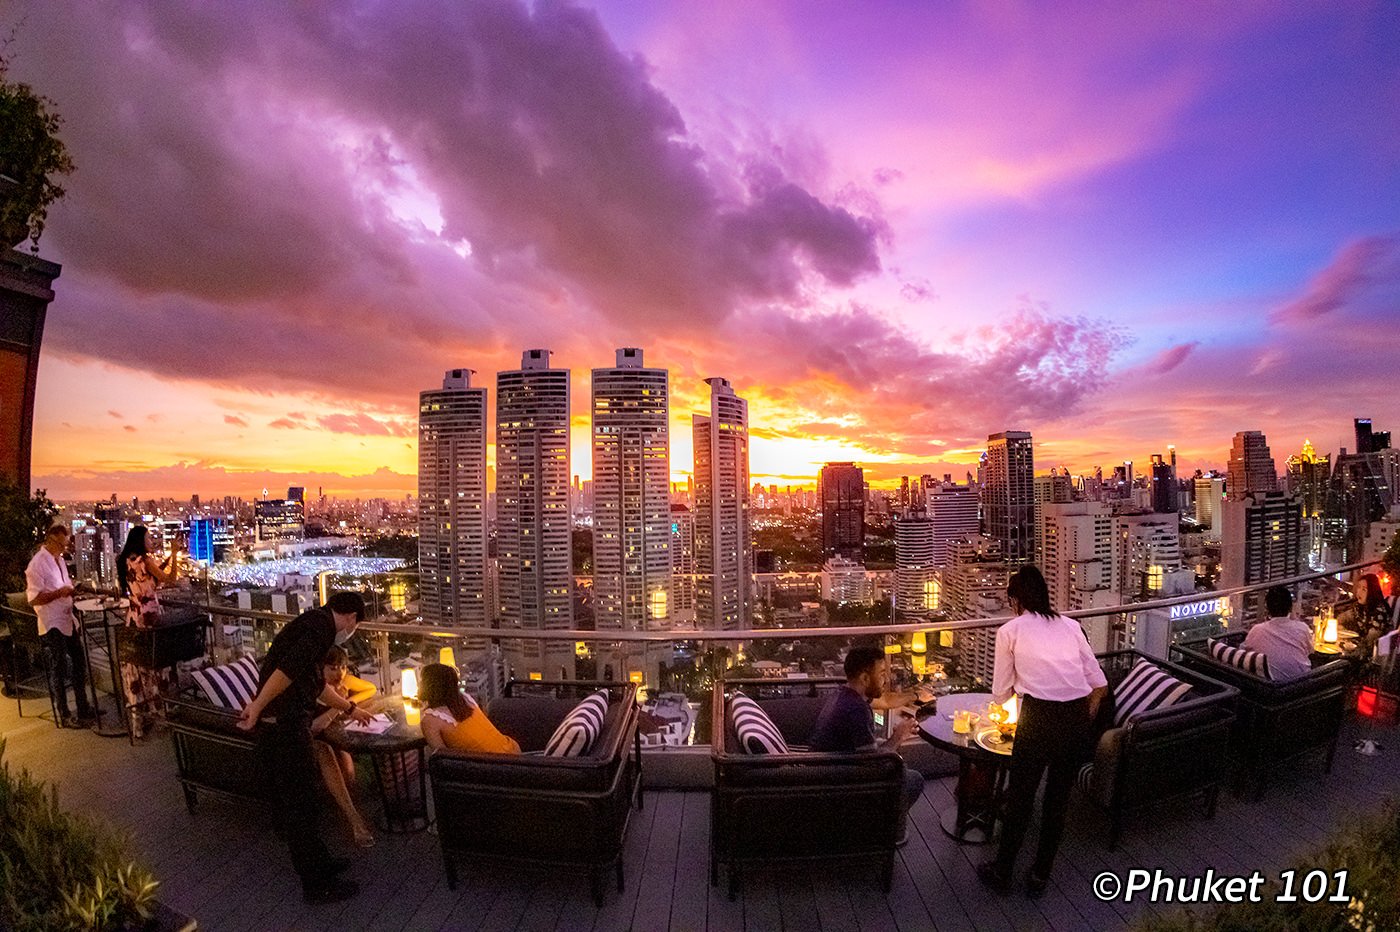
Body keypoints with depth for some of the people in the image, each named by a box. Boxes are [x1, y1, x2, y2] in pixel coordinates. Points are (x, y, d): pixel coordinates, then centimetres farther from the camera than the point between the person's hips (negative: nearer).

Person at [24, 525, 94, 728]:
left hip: (67, 620, 8)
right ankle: (64, 716, 12)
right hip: (52, 625, -8)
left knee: (79, 663, 15)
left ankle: (83, 708, 27)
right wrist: (59, 592, -26)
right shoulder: (37, 564, -16)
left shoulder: (59, 560, 10)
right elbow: (33, 599, -20)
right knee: (59, 670, 1)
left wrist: (72, 589, 3)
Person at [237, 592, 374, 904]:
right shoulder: (322, 624, -11)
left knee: (290, 803, 20)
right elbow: (289, 667, -26)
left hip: (279, 726, 10)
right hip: (286, 727, -10)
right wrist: (258, 706, -24)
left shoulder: (311, 623, 20)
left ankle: (318, 863, 35)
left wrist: (350, 708, 43)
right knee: (302, 804, 2)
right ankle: (318, 884, 16)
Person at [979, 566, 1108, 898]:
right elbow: (1099, 683, 10)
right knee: (1059, 796, 20)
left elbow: (1001, 693, 10)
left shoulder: (1010, 631, 5)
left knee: (1020, 795, 13)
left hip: (1039, 716, -4)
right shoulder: (1070, 625, 15)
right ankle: (1040, 875, 33)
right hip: (1078, 716, 4)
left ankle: (1002, 871, 29)